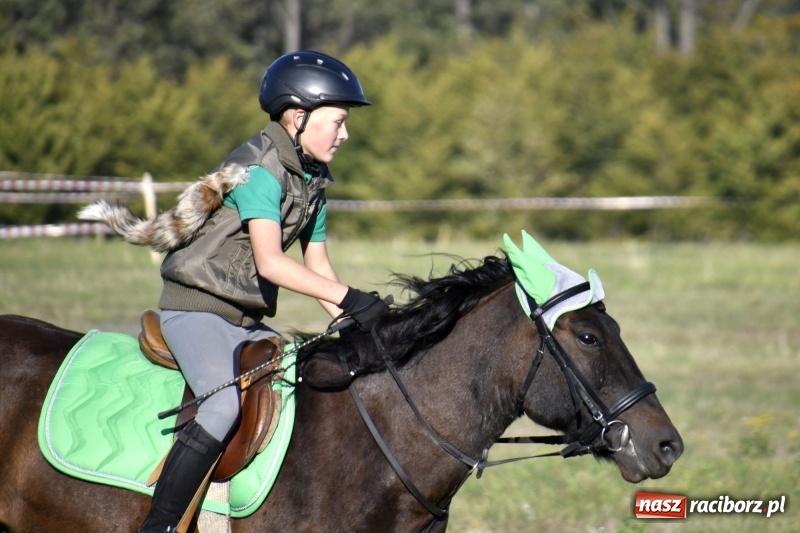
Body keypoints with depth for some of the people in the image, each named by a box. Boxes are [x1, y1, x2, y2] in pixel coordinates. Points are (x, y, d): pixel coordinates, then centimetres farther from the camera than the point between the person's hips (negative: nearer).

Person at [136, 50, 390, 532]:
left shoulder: (314, 181, 11)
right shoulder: (260, 170, -18)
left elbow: (317, 266, 14)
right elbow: (270, 262, -28)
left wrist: (353, 322, -1)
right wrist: (348, 297, -32)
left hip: (247, 320, 9)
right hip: (197, 309, -9)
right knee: (226, 403, -30)